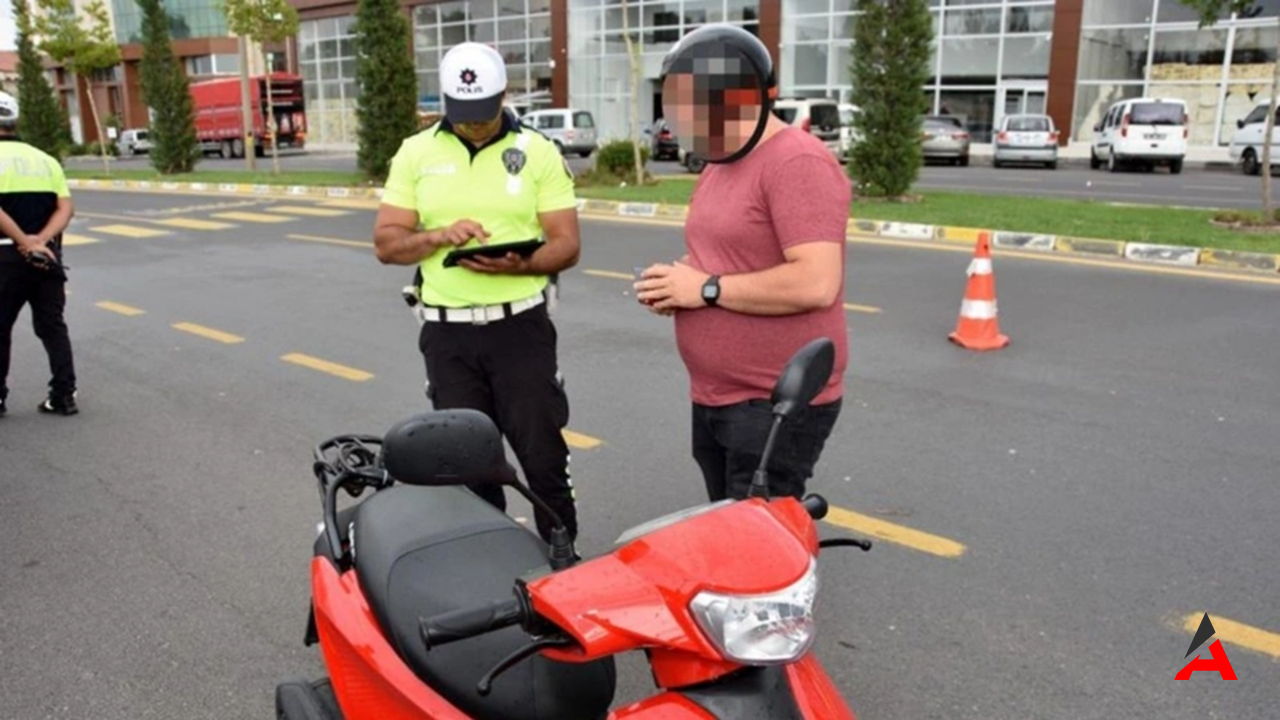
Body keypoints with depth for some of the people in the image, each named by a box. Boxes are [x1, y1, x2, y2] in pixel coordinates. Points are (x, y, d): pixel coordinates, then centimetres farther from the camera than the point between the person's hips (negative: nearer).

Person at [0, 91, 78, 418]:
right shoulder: (45, 159, 10)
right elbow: (65, 208, 0)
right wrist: (40, 240, -9)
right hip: (48, 254, 4)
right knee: (52, 327, 10)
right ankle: (64, 395, 8)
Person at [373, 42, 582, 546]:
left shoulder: (538, 153, 0)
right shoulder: (416, 154, 5)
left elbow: (567, 244, -2)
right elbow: (386, 243, 3)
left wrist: (519, 264, -22)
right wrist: (440, 236, -16)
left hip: (521, 325, -2)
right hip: (447, 332, 2)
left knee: (543, 456, 2)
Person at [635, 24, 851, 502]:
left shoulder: (796, 163, -17)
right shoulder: (718, 167, 15)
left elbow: (816, 283, -25)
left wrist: (707, 289, -19)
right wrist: (678, 282, 3)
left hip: (777, 405, -9)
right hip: (714, 400, 10)